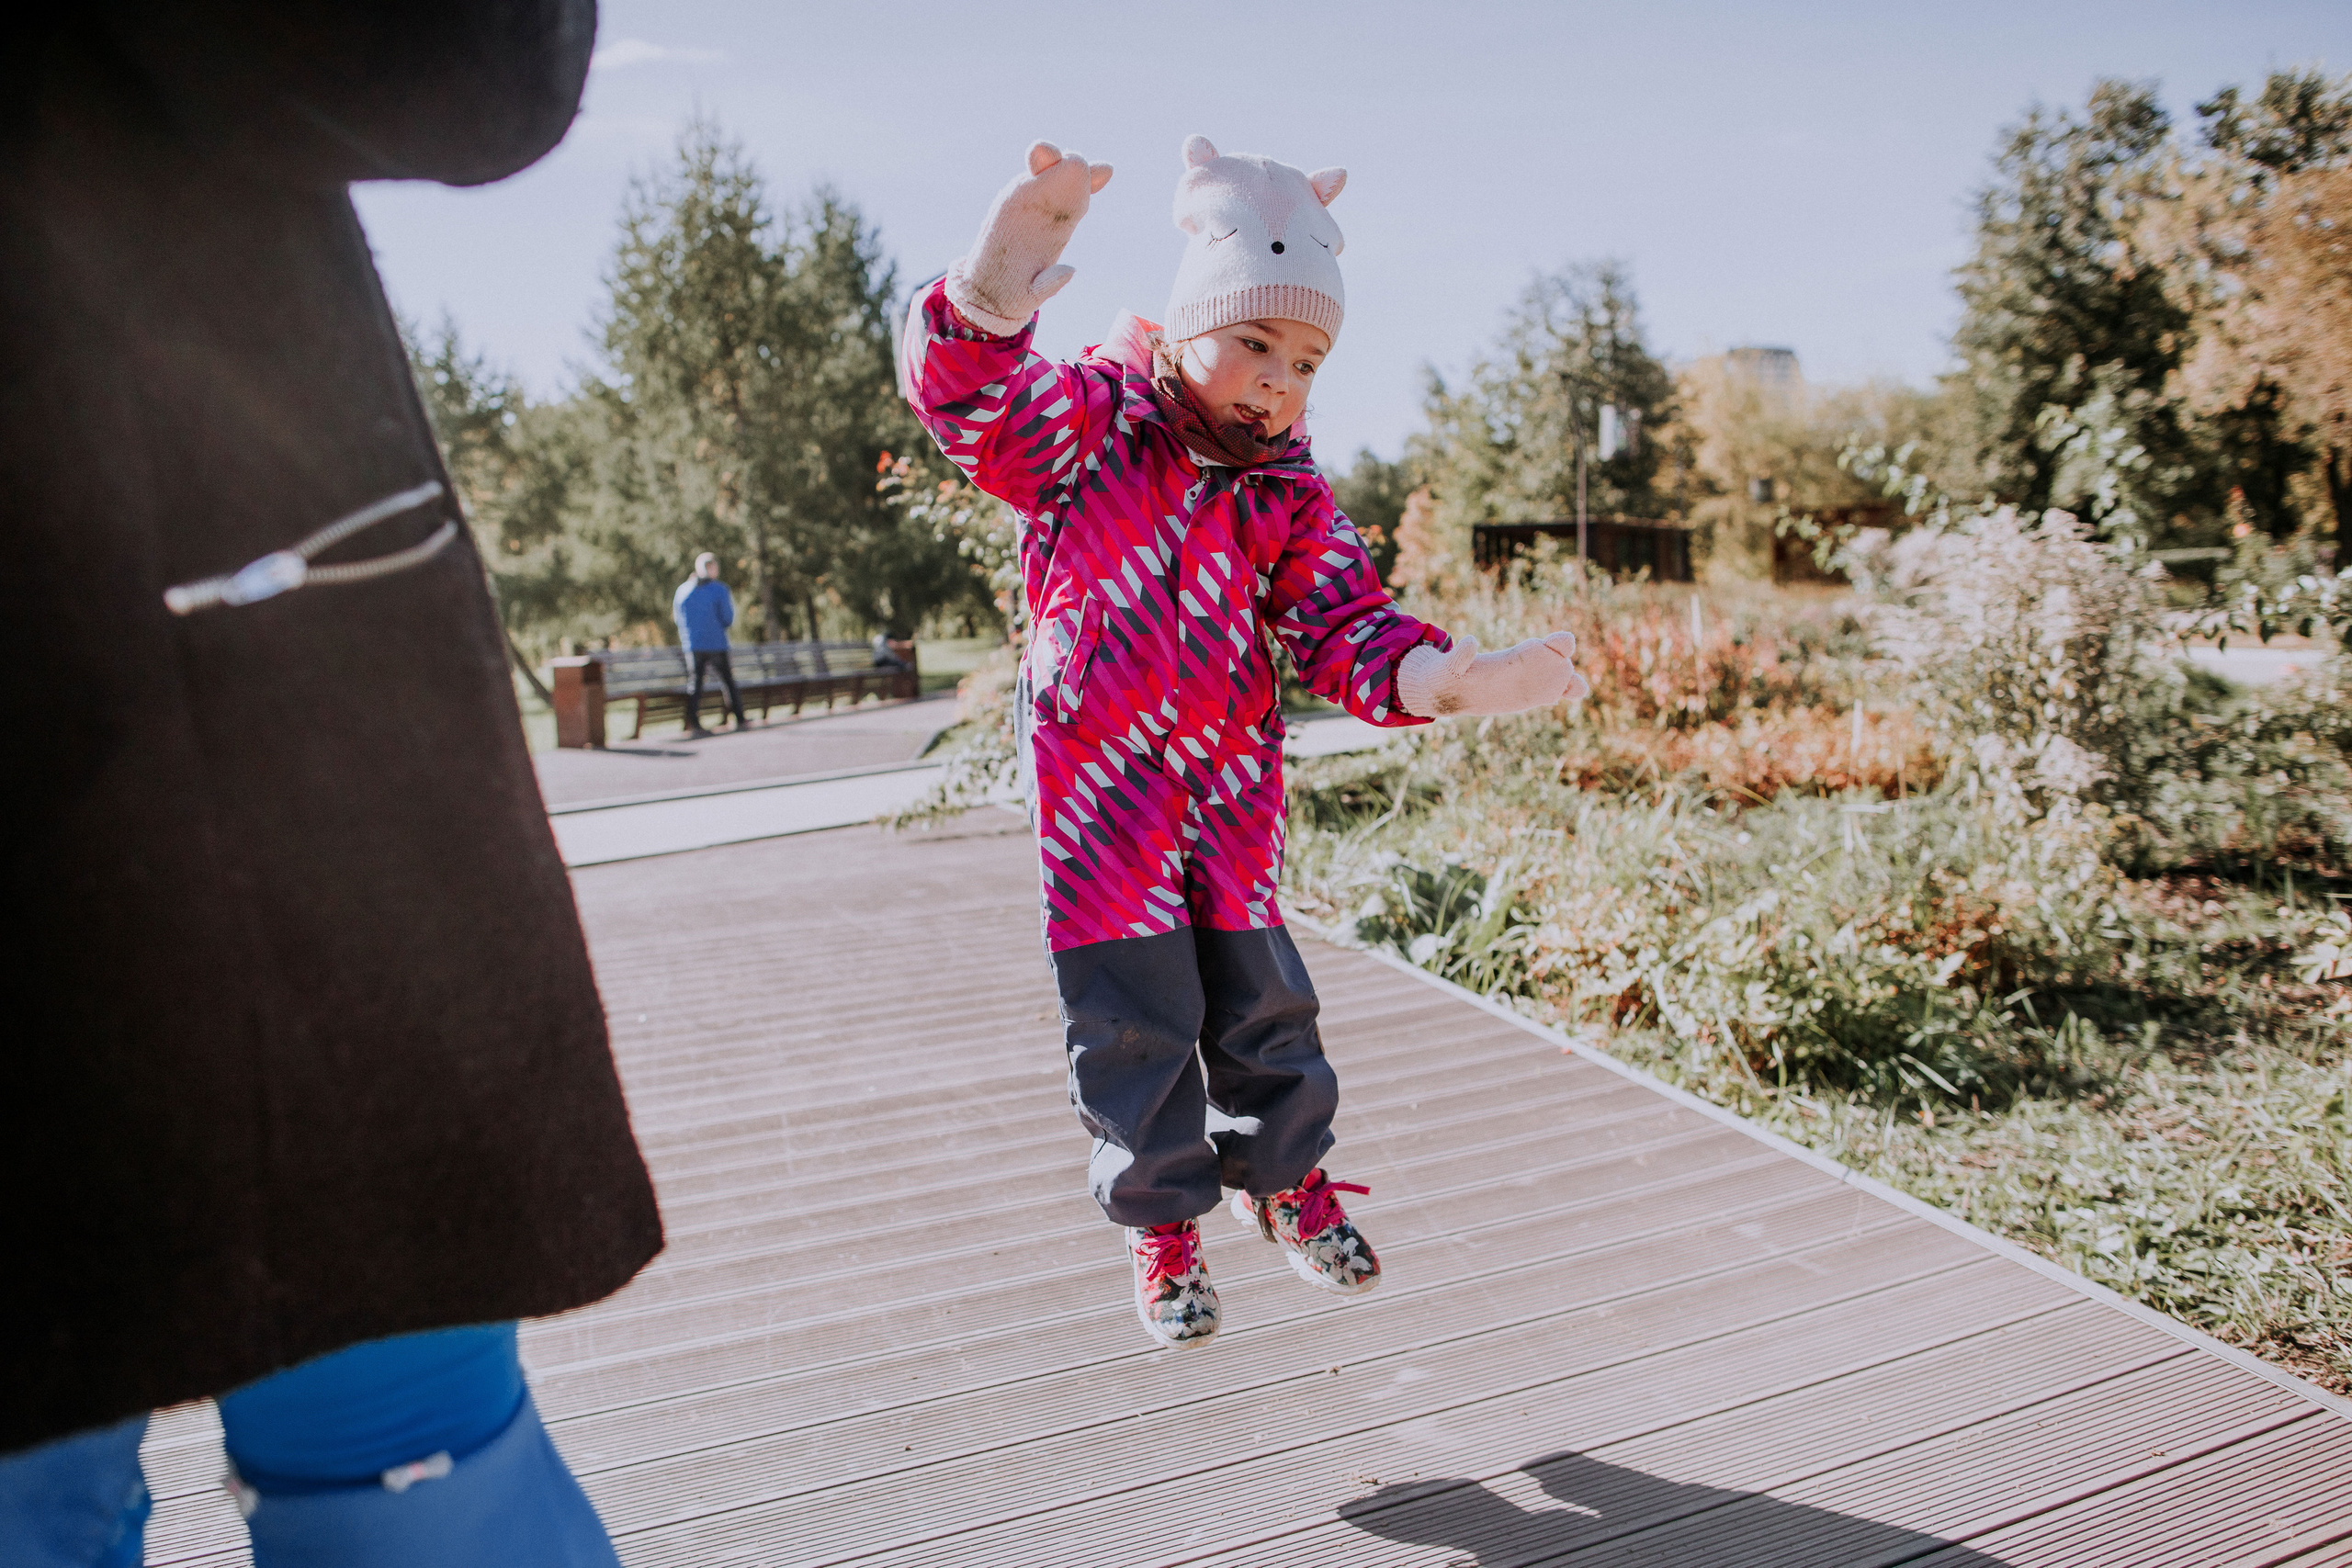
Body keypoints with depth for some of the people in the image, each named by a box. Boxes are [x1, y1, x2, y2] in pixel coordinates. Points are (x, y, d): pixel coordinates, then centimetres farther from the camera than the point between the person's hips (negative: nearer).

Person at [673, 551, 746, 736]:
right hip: (717, 645, -3)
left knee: (694, 684, 5)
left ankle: (693, 723, -2)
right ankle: (739, 719, 9)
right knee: (729, 682, 8)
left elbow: (677, 617, 11)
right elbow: (728, 619, -8)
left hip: (693, 646, 3)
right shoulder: (719, 589, -7)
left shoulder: (682, 590, 5)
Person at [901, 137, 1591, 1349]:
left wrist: (1450, 679, -26)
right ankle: (1161, 1224, 27)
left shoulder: (1289, 494, 2)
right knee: (1134, 1019, 6)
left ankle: (1284, 1174, 40)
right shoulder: (1084, 425, -9)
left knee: (1260, 999, 14)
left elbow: (1346, 631, -4)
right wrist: (993, 286, -52)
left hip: (1232, 791, 3)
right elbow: (967, 396, -28)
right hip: (1098, 787, -3)